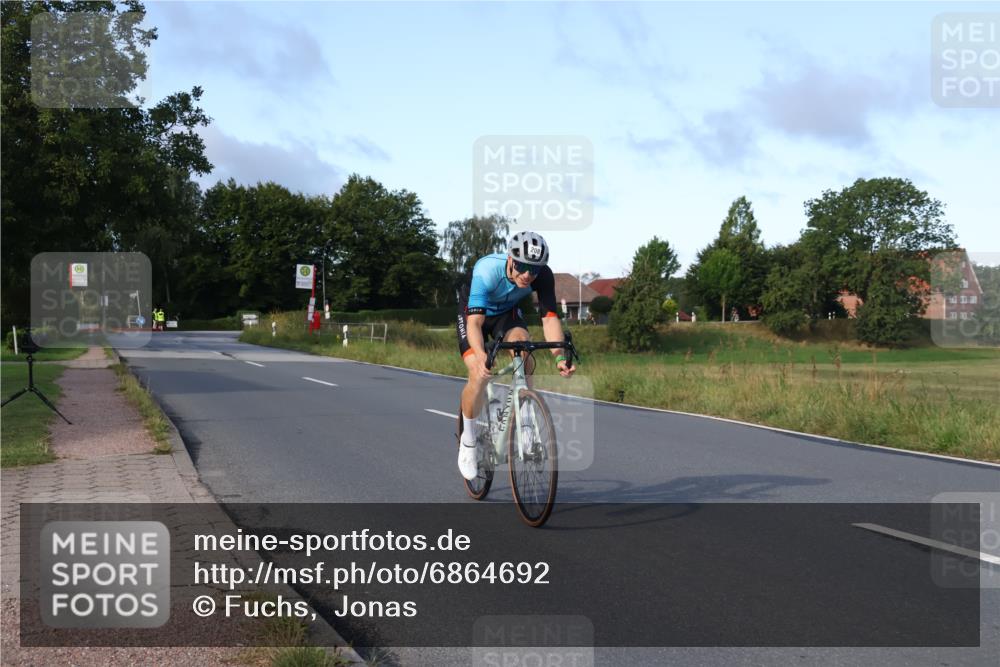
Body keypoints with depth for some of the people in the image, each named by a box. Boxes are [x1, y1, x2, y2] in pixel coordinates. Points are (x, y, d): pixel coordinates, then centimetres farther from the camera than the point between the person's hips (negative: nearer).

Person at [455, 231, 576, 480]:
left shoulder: (543, 275, -29)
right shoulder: (487, 270, -39)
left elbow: (550, 317, -31)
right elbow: (475, 322, -44)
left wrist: (560, 356, -47)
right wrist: (481, 355, -62)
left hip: (507, 312, 3)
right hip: (474, 312, -3)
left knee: (525, 361, -27)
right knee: (479, 375, -19)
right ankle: (468, 440, 1)